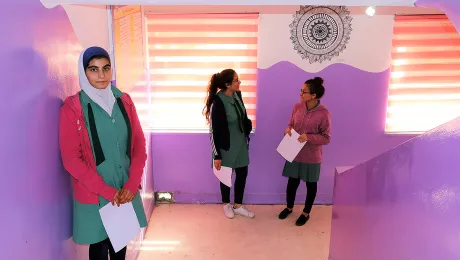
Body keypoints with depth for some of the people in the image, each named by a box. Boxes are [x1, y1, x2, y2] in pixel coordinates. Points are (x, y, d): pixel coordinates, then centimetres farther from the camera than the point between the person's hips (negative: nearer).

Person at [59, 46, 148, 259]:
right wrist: (107, 191, -14)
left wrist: (132, 183, -8)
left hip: (126, 190, 4)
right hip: (94, 195, -3)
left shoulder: (124, 101, 2)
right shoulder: (72, 108, -10)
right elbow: (71, 159, -12)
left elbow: (139, 143, 3)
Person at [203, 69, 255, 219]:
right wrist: (217, 155, -18)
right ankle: (226, 205, 37)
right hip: (226, 146, -7)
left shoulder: (237, 94, -5)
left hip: (240, 143, 7)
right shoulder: (218, 103, -26)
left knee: (242, 173, 14)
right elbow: (215, 131, -21)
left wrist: (247, 131, 17)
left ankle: (238, 206, 33)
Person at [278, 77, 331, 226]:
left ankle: (306, 213, 34)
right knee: (292, 182, 17)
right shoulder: (297, 107, -4)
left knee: (311, 184, 15)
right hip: (294, 152, 4)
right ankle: (289, 207, 41)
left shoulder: (323, 114, -18)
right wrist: (288, 129, -13)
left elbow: (326, 138, -14)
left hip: (311, 156, -4)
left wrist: (308, 137, -27)